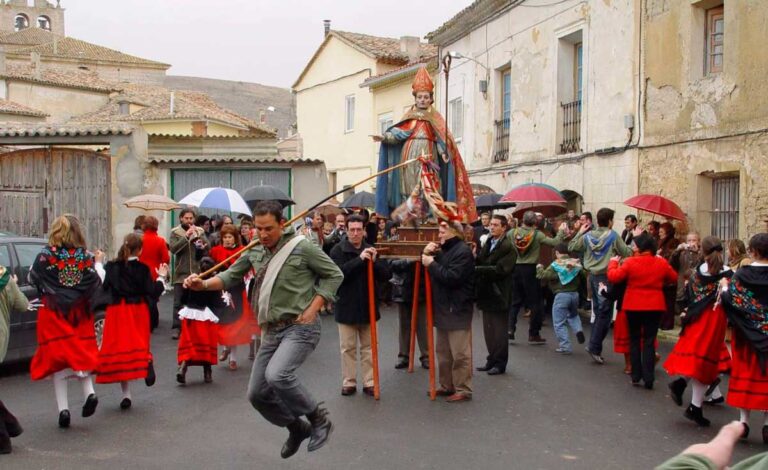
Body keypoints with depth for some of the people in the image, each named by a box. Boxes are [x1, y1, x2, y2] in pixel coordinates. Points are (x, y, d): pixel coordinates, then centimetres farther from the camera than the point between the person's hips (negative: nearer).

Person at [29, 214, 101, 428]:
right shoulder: (85, 256, -5)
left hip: (53, 312, -2)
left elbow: (33, 278, 0)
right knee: (79, 353, 18)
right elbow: (95, 284, -3)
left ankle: (63, 408, 3)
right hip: (79, 313, 2)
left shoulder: (46, 255, -9)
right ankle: (89, 392, -3)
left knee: (57, 357, 5)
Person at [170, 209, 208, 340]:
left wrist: (198, 235, -13)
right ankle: (176, 327, 3)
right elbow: (173, 248, -13)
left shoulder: (200, 231, 8)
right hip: (181, 272, -2)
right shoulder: (175, 232, 2)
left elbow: (207, 247, 0)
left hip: (196, 272, 2)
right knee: (178, 302, -1)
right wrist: (186, 236, -18)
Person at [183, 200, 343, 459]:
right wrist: (203, 284, -8)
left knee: (277, 375, -31)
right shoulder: (254, 251, 6)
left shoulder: (301, 247, -12)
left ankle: (319, 419, -8)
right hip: (272, 330, 7)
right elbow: (230, 276, 11)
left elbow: (335, 275, -5)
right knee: (257, 393, 8)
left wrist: (313, 308, -13)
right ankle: (297, 428, 32)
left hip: (300, 327, -7)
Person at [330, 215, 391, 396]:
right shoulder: (338, 250, -7)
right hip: (346, 307, -3)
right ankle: (349, 382, 17)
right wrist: (359, 259, -28)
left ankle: (369, 382, 16)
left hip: (368, 306, 3)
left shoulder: (371, 250, 2)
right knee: (348, 348, 8)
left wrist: (375, 262, -20)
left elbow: (386, 275, -2)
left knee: (368, 347, 9)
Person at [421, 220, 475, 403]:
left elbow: (452, 278, -24)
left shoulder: (463, 251, -14)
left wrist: (432, 264, -17)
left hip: (457, 310, -10)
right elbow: (437, 271, 17)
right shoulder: (444, 250, 18)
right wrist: (427, 254, -1)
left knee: (460, 353, -5)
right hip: (443, 309, 10)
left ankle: (463, 390, 1)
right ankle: (447, 386, 25)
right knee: (443, 352, 16)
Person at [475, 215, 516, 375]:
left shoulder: (508, 247, -12)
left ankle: (500, 363, 11)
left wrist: (477, 269, -22)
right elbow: (479, 263, 9)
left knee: (499, 331, 1)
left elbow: (500, 270, -20)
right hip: (486, 293, 7)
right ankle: (492, 360, 24)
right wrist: (474, 261, -13)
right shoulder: (487, 244, 13)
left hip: (498, 294, -7)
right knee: (488, 330, 13)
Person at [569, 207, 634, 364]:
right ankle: (595, 347, -8)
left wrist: (580, 232, 20)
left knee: (598, 312, 16)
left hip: (593, 276, 6)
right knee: (605, 313, -2)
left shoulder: (587, 236, 4)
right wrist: (635, 239, 3)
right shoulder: (613, 236, -10)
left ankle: (595, 345, 17)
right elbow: (627, 253, -8)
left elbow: (571, 247, 12)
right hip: (606, 277, -6)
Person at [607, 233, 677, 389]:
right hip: (655, 306, 1)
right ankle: (648, 379, 0)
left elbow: (613, 277, -9)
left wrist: (613, 262, 7)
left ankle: (636, 376, 13)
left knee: (634, 340, 13)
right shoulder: (661, 263, -4)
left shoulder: (630, 262, -13)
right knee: (649, 341, 5)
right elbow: (674, 278, 10)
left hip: (633, 306, -1)